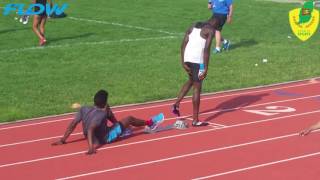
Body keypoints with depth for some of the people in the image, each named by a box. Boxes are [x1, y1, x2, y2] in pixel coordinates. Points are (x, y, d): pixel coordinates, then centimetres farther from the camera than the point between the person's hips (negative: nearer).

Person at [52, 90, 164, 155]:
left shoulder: (84, 109, -14)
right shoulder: (101, 114, -33)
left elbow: (73, 124, -13)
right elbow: (90, 129, -44)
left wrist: (63, 140, -7)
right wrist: (91, 147, -50)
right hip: (104, 139, -7)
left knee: (108, 110, 18)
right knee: (129, 119, 9)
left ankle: (120, 127, 38)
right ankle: (149, 123, 36)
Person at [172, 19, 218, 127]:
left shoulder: (192, 28, 20)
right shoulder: (210, 30, 1)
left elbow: (183, 45, 10)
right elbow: (206, 49, -11)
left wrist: (183, 63, 7)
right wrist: (206, 68, -12)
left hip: (187, 57, 7)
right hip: (198, 60, -7)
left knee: (191, 80, 31)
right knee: (197, 88, 0)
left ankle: (176, 104, 21)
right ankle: (195, 120, 3)